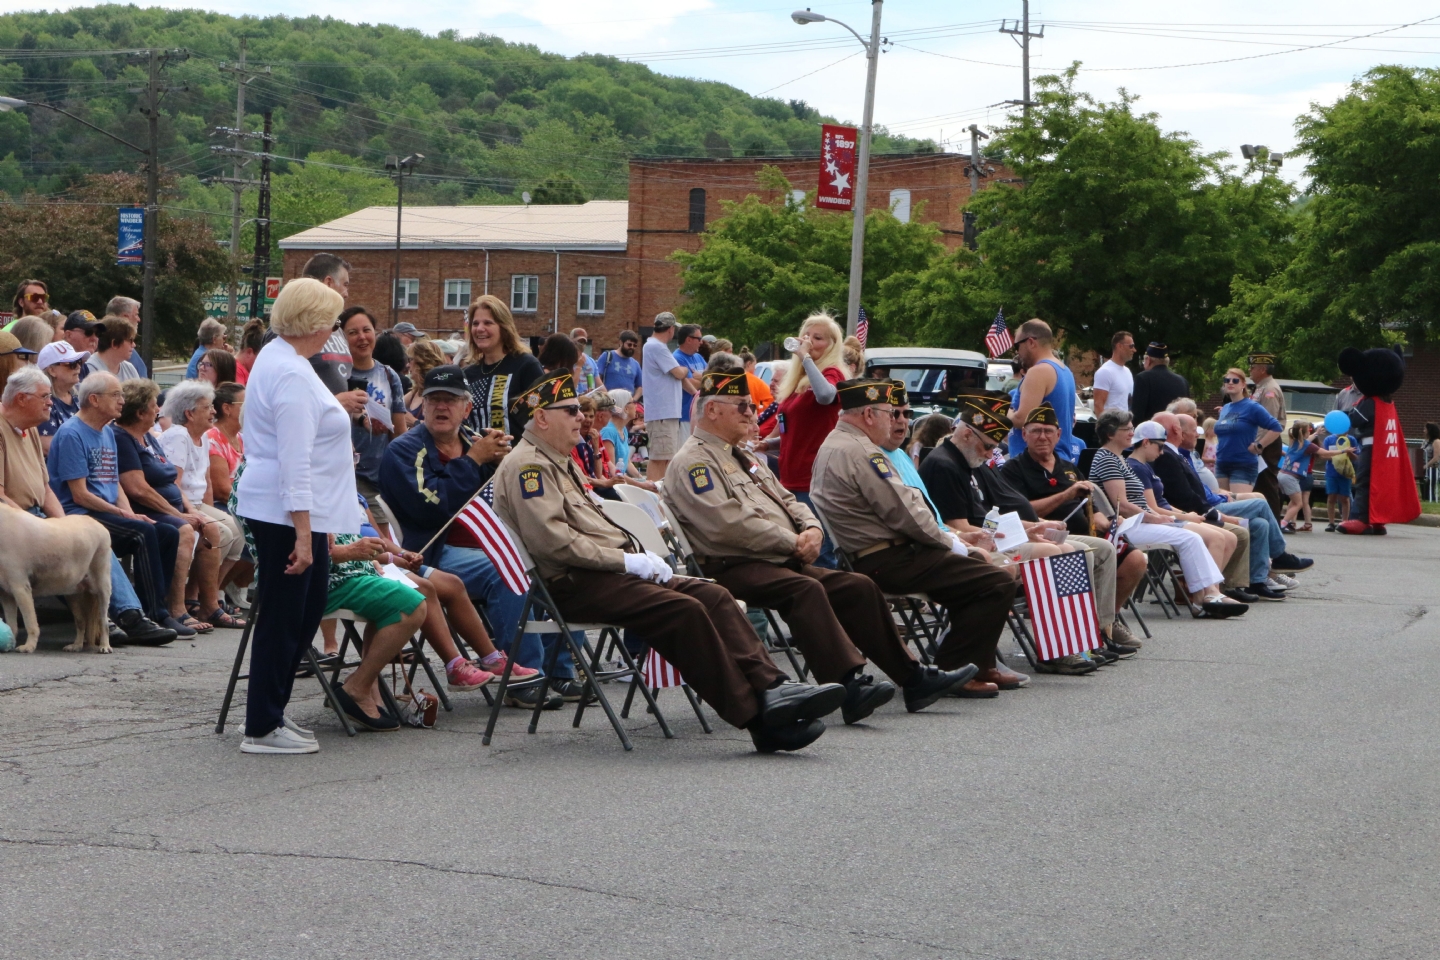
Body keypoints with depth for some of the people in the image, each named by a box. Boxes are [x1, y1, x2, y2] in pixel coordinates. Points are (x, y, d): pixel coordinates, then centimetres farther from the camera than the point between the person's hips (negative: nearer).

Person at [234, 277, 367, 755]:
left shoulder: (276, 356, 14)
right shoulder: (293, 375, -19)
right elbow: (294, 463, -23)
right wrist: (304, 536, -24)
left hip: (291, 512, 10)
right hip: (287, 514, -10)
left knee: (310, 605, 15)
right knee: (284, 617, -2)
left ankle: (269, 713, 22)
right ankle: (262, 729, 6)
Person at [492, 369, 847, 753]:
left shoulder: (559, 461, 25)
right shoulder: (527, 466, -8)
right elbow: (552, 540, -20)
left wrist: (638, 558, 8)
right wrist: (627, 560, -16)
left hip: (609, 572, 10)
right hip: (574, 585, -10)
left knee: (712, 595, -9)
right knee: (684, 610, -26)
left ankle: (769, 689, -18)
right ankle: (756, 718, -26)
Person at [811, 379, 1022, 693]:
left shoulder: (833, 445, 16)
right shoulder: (860, 452, -19)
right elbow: (903, 512, -20)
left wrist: (945, 538, 13)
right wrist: (949, 542, -4)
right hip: (890, 561, -12)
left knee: (975, 564, 28)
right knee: (999, 584, -14)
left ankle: (981, 665, 24)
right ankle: (949, 672, -8)